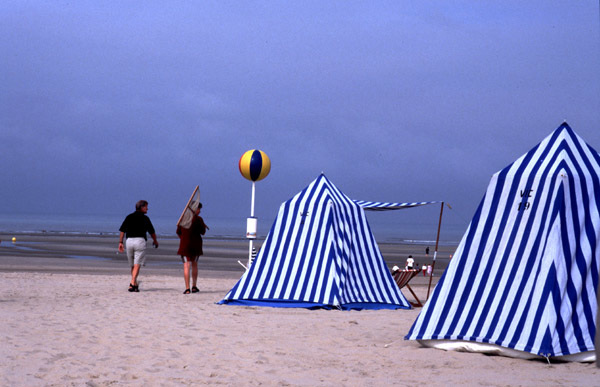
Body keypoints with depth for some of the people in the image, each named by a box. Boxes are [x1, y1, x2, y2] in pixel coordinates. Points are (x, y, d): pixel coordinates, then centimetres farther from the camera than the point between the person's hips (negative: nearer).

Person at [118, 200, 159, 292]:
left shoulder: (129, 217, 14)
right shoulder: (144, 218, 4)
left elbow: (122, 230, 7)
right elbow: (152, 232, 8)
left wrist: (120, 242, 6)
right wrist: (155, 241, 25)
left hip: (129, 240, 4)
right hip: (140, 240, -4)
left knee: (133, 265, 16)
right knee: (137, 264, -8)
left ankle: (135, 284, 23)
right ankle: (132, 283, -24)